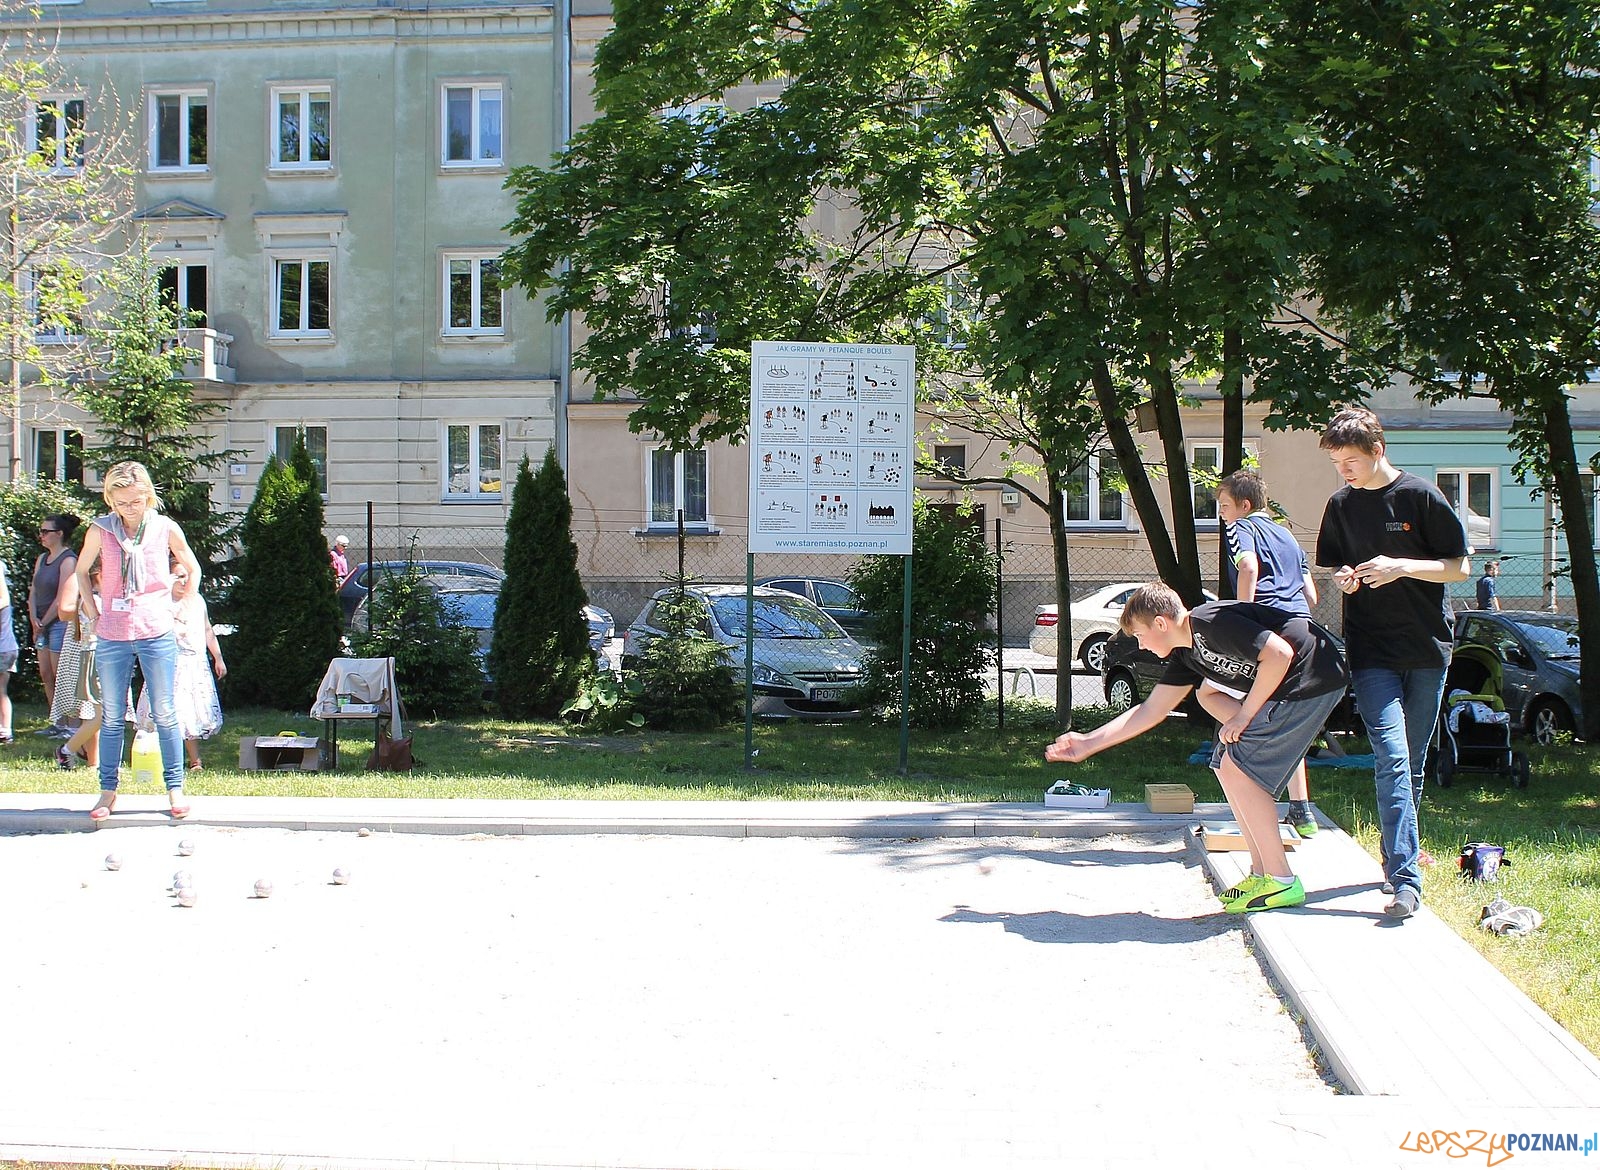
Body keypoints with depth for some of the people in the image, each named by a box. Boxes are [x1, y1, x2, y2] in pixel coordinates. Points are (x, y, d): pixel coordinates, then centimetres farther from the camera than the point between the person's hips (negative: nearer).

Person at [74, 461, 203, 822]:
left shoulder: (165, 529, 0)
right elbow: (81, 571, 17)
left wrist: (177, 610, 8)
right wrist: (93, 613, 10)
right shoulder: (100, 530, 1)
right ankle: (108, 790, 15)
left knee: (164, 713, 2)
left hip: (156, 634, -1)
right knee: (111, 716, 7)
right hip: (112, 637, 1)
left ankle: (175, 787, 9)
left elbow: (193, 569, 14)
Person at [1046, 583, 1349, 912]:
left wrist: (1245, 713, -15)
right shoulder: (1187, 653, 12)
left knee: (1238, 768, -11)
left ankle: (1281, 881, -6)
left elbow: (1280, 654, -24)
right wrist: (1088, 743, 20)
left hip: (1316, 679, -10)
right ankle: (1261, 873, 14)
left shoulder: (1211, 622, -18)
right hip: (1289, 687, 10)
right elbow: (1152, 709, 18)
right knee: (1226, 766, 11)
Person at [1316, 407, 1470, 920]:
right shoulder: (1340, 506, 7)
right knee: (1391, 755, -14)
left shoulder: (1421, 497, -4)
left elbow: (1460, 567, -3)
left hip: (1427, 647, 0)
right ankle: (1405, 878, -20)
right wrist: (1343, 578, -6)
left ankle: (1399, 851, 28)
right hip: (1372, 651, 1)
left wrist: (1404, 566, -18)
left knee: (1412, 761, 8)